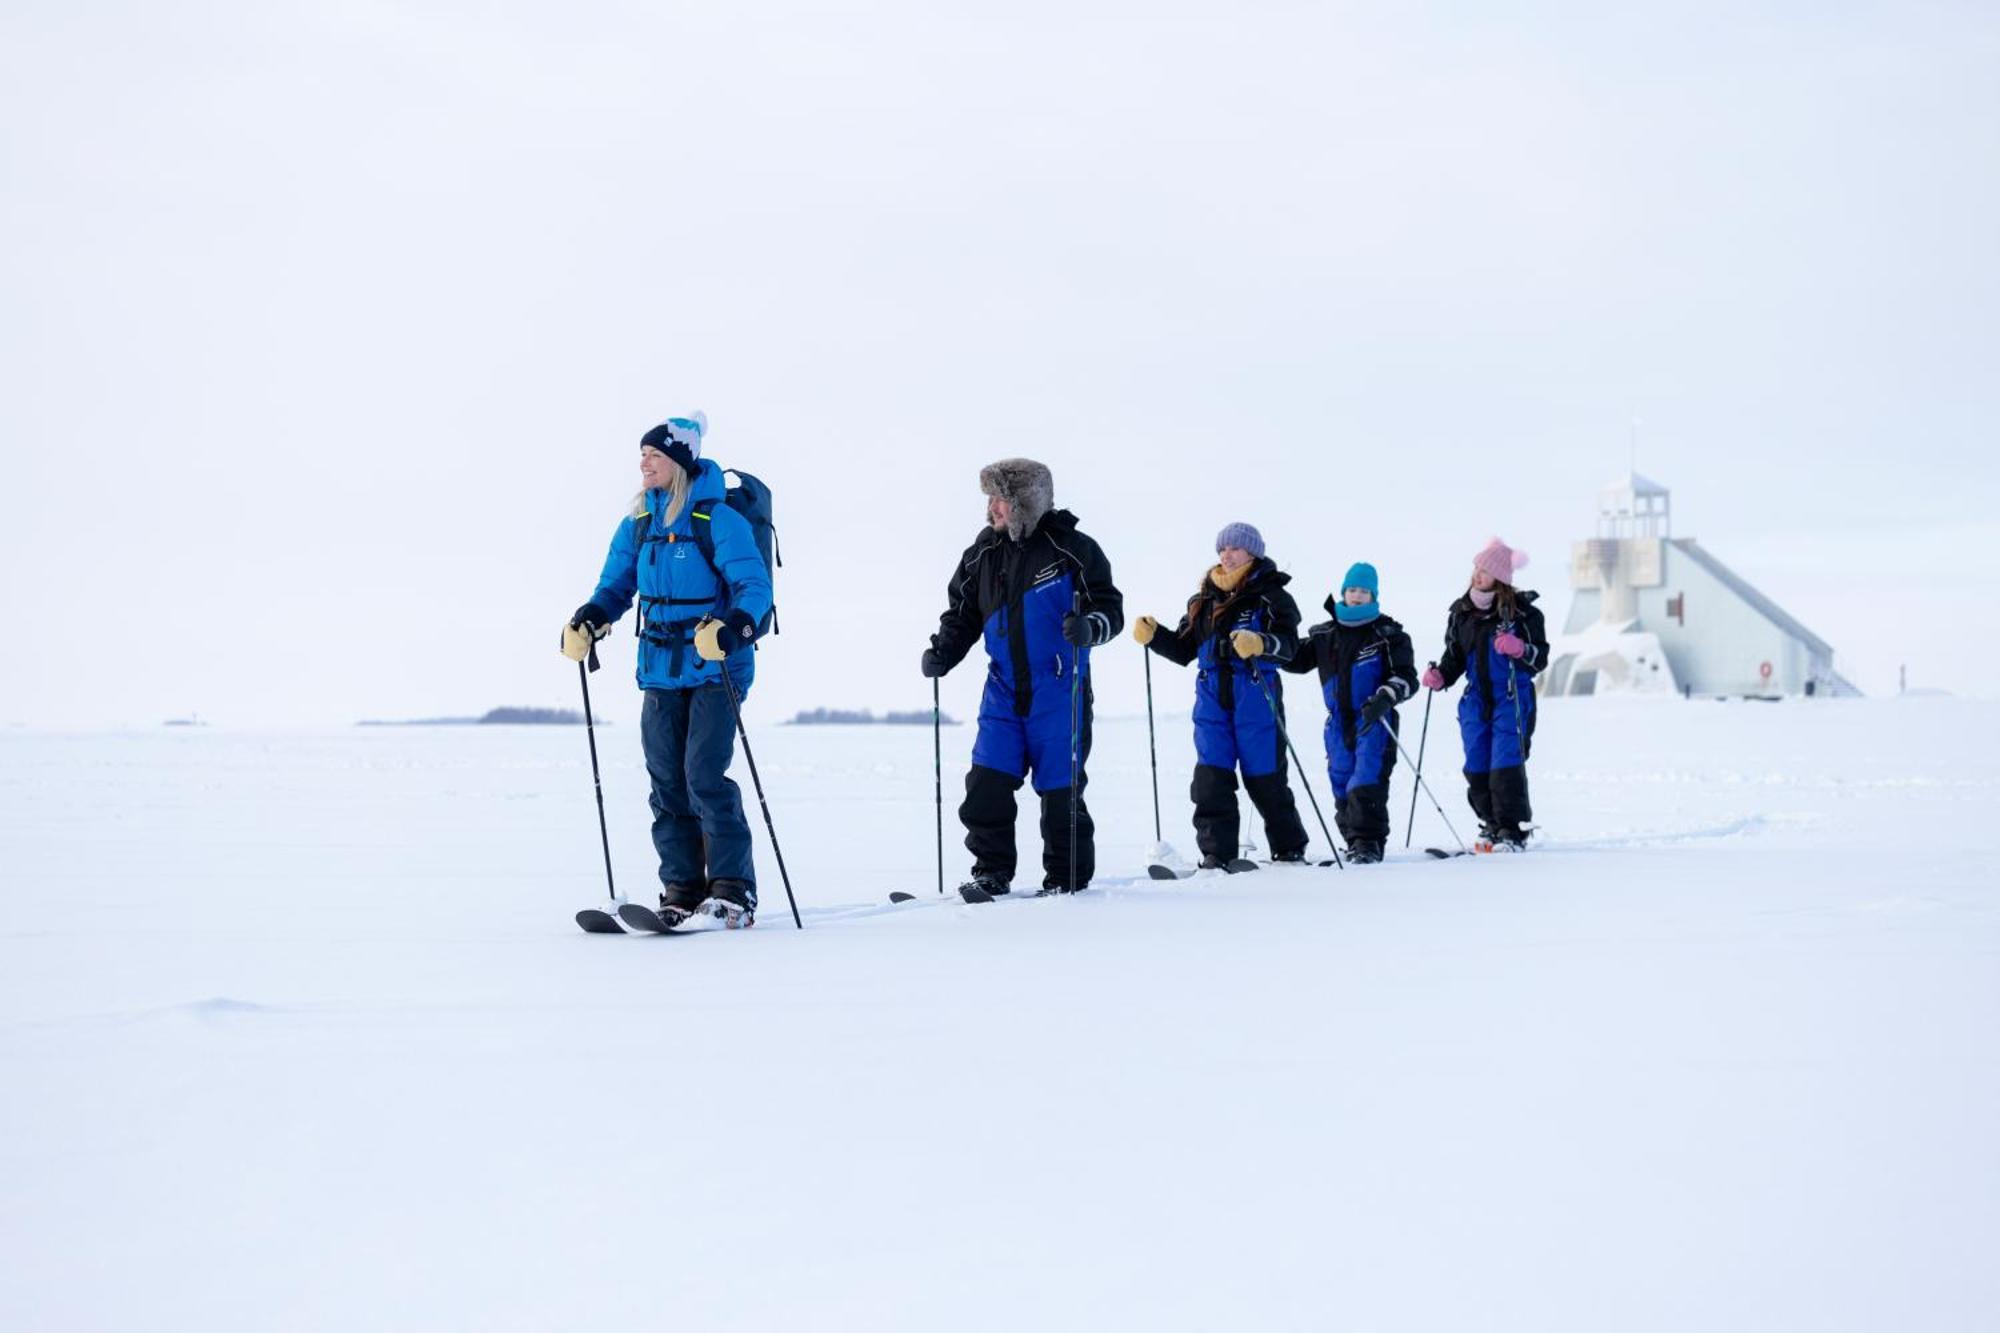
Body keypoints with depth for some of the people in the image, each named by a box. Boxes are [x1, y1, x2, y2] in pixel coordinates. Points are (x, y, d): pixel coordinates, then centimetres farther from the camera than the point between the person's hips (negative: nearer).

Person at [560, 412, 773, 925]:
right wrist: (587, 621, -5)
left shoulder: (717, 519, -10)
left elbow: (755, 584, -15)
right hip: (660, 668, 6)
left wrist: (733, 626, -33)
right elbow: (616, 586, 15)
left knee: (705, 776, -14)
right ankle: (682, 887, 13)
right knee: (666, 781, 5)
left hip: (715, 667, -6)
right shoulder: (637, 525, 9)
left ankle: (734, 888, -8)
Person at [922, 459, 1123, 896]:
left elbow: (1110, 606, -4)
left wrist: (1089, 626, -25)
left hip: (1058, 692, -4)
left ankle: (1067, 878, 14)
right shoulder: (983, 554, 7)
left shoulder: (1071, 549, -7)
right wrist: (942, 651, -1)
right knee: (986, 783, -5)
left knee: (1060, 789, 0)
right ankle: (991, 872, 8)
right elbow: (962, 614, 16)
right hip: (1004, 690, 4)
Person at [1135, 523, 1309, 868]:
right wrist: (1154, 635, 1)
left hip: (1255, 696, -5)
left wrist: (1259, 644, -35)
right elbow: (1184, 649, 18)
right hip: (1212, 697, 5)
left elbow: (1288, 642, -16)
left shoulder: (1269, 595, -2)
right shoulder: (1204, 599, 15)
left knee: (1265, 777, 2)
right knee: (1211, 776, -4)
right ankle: (1217, 854, -2)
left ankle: (1290, 849, 19)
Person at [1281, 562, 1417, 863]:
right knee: (1341, 784, 6)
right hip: (1339, 722, 5)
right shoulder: (1325, 634, 12)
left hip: (1374, 721, -5)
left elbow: (1406, 677, -5)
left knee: (1367, 782, -16)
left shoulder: (1388, 634, 0)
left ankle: (1368, 842, -15)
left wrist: (1383, 699, -22)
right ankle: (1354, 842, 17)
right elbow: (1296, 659, 18)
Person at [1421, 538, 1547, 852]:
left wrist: (1520, 650, -25)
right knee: (1476, 766, 4)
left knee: (1507, 762, -13)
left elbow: (1540, 658, -5)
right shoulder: (1461, 612, 8)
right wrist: (1440, 676, 1)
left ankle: (1512, 831, -8)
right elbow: (1455, 656, 19)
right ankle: (1491, 824, 19)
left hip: (1513, 698, -5)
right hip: (1476, 699, 5)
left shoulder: (1522, 611, -6)